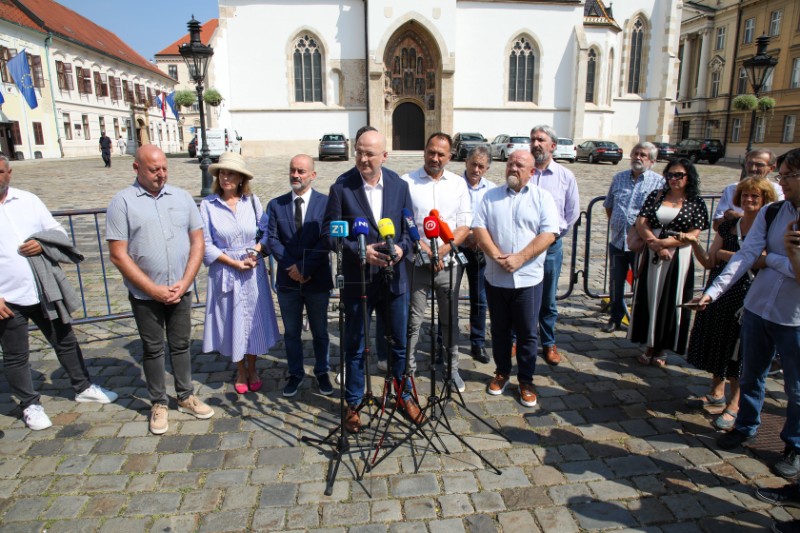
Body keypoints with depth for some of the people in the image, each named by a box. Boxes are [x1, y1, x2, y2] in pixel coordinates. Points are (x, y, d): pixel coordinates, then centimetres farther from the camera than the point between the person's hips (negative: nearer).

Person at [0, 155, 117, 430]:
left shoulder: (28, 200, 1)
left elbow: (59, 233, 8)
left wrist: (42, 244, -15)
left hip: (44, 291, 3)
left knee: (65, 341, 16)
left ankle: (83, 388, 35)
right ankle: (30, 405, 30)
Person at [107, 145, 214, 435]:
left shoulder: (181, 197, 1)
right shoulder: (122, 201, -8)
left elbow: (197, 242, 2)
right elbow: (119, 255, -10)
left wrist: (184, 283, -8)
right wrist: (154, 289, -13)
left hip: (180, 291, 3)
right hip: (145, 295, -2)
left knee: (181, 345, 15)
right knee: (153, 349, 12)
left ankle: (186, 397, 30)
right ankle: (159, 404, 27)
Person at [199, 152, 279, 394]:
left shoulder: (252, 201, -2)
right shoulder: (208, 204, -8)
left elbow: (265, 233, 2)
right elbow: (206, 244, -7)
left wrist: (255, 252, -16)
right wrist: (234, 262, -13)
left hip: (253, 272, 1)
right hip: (225, 272, -1)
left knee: (254, 320, 11)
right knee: (232, 321, 11)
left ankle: (252, 369, 31)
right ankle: (240, 372, 30)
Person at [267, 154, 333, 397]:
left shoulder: (326, 202, -5)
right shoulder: (276, 204, 4)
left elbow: (327, 240, -11)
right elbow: (272, 240, -1)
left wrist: (305, 268, -17)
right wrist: (291, 267, -13)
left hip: (318, 280, -2)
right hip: (287, 280, 2)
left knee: (320, 331, 13)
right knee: (291, 332, 14)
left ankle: (322, 373, 30)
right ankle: (295, 374, 30)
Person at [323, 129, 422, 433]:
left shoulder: (399, 186, 1)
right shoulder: (341, 188, -9)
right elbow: (329, 232, -8)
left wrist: (402, 248, -16)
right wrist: (360, 251, -21)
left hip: (394, 278, 3)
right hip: (357, 280, -2)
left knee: (400, 342, 16)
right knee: (355, 347, 11)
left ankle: (404, 396, 37)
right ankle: (353, 403, 30)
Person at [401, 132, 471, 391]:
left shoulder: (458, 184, 6)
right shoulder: (407, 182, -2)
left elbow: (465, 225, 3)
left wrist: (443, 250, -11)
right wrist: (424, 249, -15)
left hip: (449, 263, 2)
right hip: (417, 263, -2)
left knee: (450, 318, 13)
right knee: (413, 319, 5)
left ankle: (453, 367, 28)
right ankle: (408, 368, 19)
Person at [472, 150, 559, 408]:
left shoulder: (542, 197, 1)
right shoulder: (490, 196, 8)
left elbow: (549, 234, -9)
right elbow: (478, 228, -2)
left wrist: (520, 258, -19)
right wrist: (497, 255, -16)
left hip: (528, 278, -2)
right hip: (496, 278, 2)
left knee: (527, 333, 6)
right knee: (499, 330, 14)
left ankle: (526, 381, 21)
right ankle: (502, 372, 32)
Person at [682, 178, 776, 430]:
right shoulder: (728, 226, 10)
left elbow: (764, 261, -21)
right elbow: (709, 262, 6)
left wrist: (727, 255, -13)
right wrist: (695, 244, -10)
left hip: (747, 294, -5)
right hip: (719, 290, 6)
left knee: (738, 348, 0)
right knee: (716, 341, 13)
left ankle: (734, 405, 12)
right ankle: (717, 393, 31)